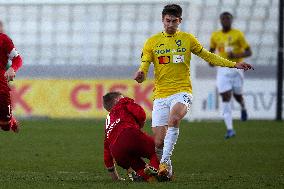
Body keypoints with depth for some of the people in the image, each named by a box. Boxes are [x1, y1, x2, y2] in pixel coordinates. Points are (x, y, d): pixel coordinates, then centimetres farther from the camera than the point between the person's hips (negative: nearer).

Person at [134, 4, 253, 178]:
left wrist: (233, 64, 14)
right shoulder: (152, 42, 7)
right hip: (161, 95, 2)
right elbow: (144, 67, 2)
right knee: (159, 142, -6)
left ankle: (165, 162, -35)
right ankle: (167, 170, 21)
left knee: (174, 117, -36)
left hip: (182, 92, -2)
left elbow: (207, 56, 18)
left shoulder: (187, 39, 8)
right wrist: (141, 74, -23)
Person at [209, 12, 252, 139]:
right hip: (222, 70, 2)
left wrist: (236, 55, -22)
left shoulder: (238, 34, -5)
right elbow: (212, 49, 23)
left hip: (236, 69, -2)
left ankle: (243, 107, 49)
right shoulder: (215, 36, 5)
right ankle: (230, 129, -11)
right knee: (225, 98, -10)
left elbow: (248, 52, -4)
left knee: (237, 95, 10)